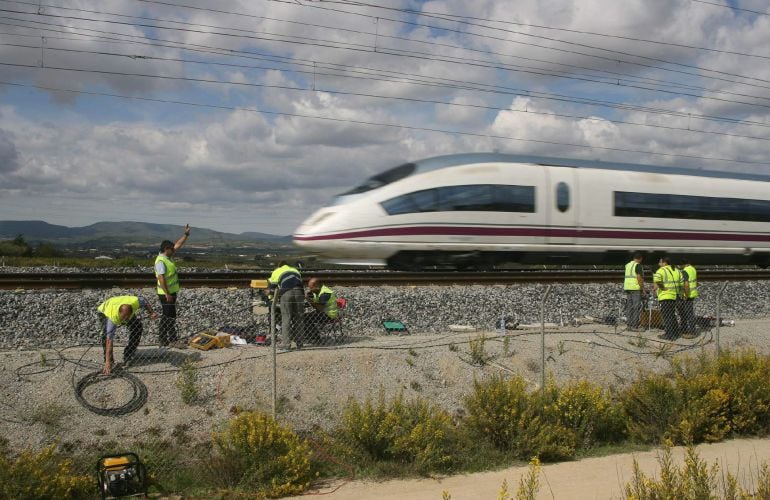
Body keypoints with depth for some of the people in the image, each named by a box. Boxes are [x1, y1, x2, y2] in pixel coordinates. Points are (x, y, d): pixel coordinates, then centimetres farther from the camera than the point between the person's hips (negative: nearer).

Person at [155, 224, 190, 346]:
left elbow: (178, 245, 17)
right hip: (166, 294, -10)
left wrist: (186, 233, 12)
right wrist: (167, 294, -26)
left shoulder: (167, 257, 11)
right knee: (169, 316, -6)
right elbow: (161, 278, -24)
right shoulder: (160, 261, -18)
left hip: (171, 293, 10)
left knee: (168, 316, 14)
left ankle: (162, 338, 20)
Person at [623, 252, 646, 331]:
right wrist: (643, 289, -11)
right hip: (636, 288, -8)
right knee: (637, 307, -5)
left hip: (627, 288, 8)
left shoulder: (627, 265, 15)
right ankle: (635, 326, -7)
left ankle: (629, 325, 9)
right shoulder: (638, 265, -9)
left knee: (629, 307, 9)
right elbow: (639, 278, -15)